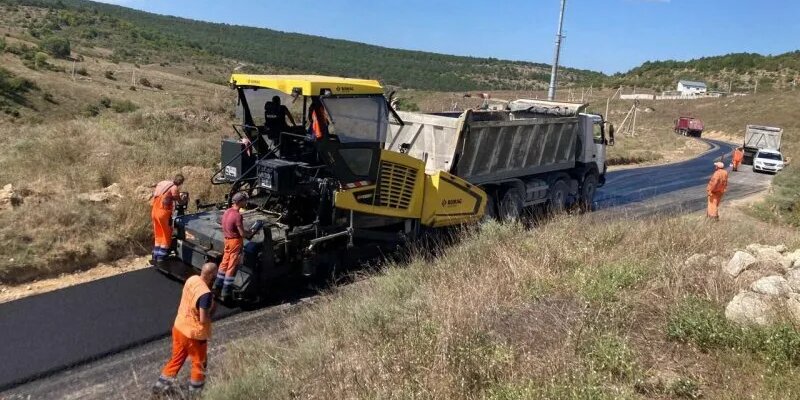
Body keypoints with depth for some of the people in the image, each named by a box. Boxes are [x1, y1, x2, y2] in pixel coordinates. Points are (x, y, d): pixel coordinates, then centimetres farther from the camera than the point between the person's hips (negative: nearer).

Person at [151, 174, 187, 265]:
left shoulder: (163, 184, 15)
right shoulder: (174, 188, -8)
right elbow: (180, 202, -3)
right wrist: (184, 199, 20)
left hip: (155, 212, 8)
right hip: (163, 213, -8)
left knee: (158, 236, 18)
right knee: (166, 237, 3)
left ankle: (155, 258, 21)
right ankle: (161, 260, 2)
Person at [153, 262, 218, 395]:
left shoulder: (191, 279, -7)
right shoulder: (206, 294, -32)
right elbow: (203, 320, -29)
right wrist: (213, 309, -12)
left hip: (179, 326, 7)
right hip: (194, 334, -7)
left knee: (176, 358, 26)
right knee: (199, 363, 17)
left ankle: (161, 384, 38)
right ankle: (195, 391, 32)